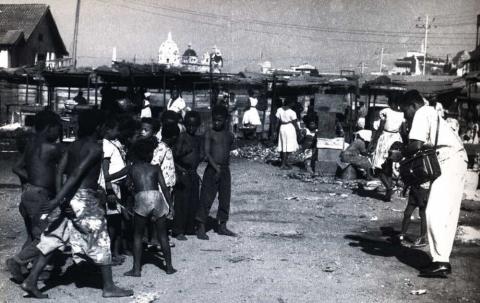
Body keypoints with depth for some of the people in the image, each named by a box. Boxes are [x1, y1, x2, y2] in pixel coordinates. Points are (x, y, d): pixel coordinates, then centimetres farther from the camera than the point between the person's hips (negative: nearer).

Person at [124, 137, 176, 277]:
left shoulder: (132, 168, 16)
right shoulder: (156, 168, 15)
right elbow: (164, 188, 10)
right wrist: (170, 205, 14)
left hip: (141, 199, -1)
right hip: (157, 198, 1)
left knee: (138, 235, 11)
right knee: (162, 235, 12)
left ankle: (136, 269, 7)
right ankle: (169, 266, 18)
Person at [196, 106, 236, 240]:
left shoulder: (229, 135, 9)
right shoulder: (209, 133, -5)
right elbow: (206, 152, -12)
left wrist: (224, 166, 7)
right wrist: (216, 167, -20)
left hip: (225, 170, 5)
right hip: (212, 169, -5)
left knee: (225, 198, 10)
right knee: (206, 198, -4)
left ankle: (222, 226, 22)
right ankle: (201, 228, 2)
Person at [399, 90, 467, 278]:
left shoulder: (422, 113, -3)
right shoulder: (431, 113, 26)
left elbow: (416, 145, -15)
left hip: (448, 161, -10)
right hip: (458, 160, 10)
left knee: (435, 213, -13)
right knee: (447, 214, 9)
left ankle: (440, 262, -16)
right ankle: (443, 260, 12)